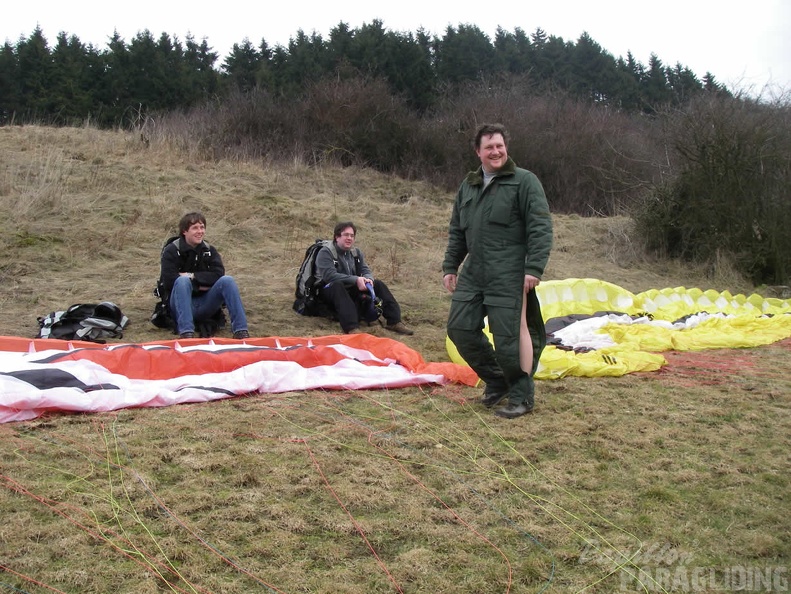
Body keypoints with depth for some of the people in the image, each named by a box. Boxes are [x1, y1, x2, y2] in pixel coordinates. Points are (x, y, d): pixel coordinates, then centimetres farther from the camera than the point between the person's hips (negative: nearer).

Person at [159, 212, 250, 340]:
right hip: (181, 306, -3)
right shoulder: (172, 251, -2)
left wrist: (193, 276, -14)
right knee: (183, 281, -32)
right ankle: (186, 332, -45)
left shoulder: (209, 250, 9)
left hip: (204, 306, 3)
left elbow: (218, 274, -8)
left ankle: (240, 330, -32)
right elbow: (169, 280, -15)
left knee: (227, 280, -21)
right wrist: (199, 285, -12)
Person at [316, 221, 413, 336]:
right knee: (337, 285, -39)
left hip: (350, 290, 7)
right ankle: (351, 328, -55)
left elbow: (366, 271, 4)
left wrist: (368, 279, -22)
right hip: (329, 292, -7)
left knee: (377, 283, -7)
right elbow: (329, 275, -27)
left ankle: (394, 321, -17)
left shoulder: (356, 252, 9)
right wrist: (355, 280, -34)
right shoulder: (325, 253, -13)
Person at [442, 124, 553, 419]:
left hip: (509, 276, -7)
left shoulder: (524, 181, -3)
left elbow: (541, 227, -10)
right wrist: (450, 267, 16)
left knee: (507, 337, -7)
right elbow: (456, 232, 22)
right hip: (473, 273, 7)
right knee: (460, 328, 5)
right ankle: (497, 381, 24)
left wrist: (534, 268, -17)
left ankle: (521, 396, 13)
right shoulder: (468, 186, 17)